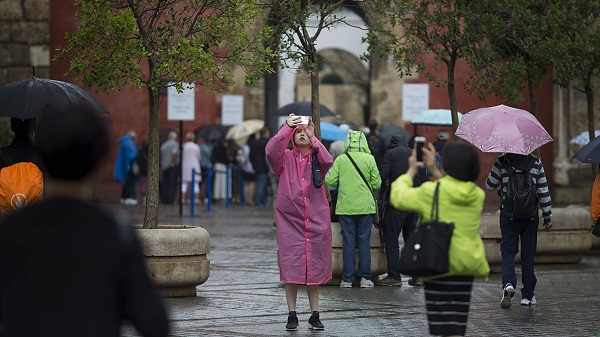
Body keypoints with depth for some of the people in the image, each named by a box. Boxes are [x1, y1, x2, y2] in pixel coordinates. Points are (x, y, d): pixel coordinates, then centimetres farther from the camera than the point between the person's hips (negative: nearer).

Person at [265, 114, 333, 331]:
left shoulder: (316, 158, 5)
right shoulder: (285, 158, 4)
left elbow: (328, 161, -19)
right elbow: (270, 151, -18)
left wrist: (312, 137, -22)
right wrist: (287, 127, -22)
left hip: (316, 219, 1)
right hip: (290, 219, -1)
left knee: (314, 266, 4)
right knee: (291, 267, -2)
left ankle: (315, 315, 12)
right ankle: (292, 315, 5)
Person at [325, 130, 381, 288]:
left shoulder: (340, 160, -3)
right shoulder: (369, 159, -3)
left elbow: (330, 181, -3)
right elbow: (377, 184, -2)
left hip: (345, 206, 0)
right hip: (365, 206, 0)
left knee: (348, 241, 4)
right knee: (364, 241, 6)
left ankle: (347, 278, 3)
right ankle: (365, 277, 5)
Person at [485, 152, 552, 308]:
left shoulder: (502, 162, -5)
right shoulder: (535, 162, -1)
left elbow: (489, 185, 0)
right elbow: (544, 191, 0)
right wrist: (547, 217, 6)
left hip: (508, 215, -1)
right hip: (530, 216, 1)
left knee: (508, 251, 6)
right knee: (528, 254, 8)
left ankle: (508, 283, -19)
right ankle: (528, 295, 13)